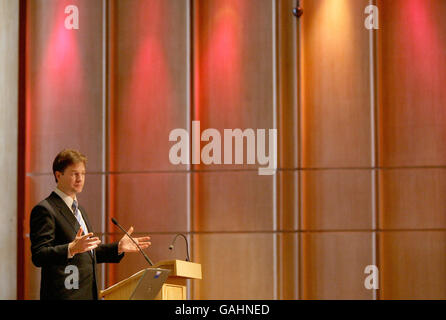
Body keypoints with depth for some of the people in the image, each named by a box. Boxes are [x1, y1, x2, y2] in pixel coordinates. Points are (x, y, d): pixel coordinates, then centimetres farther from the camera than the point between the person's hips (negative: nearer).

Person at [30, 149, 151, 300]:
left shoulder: (79, 210, 21)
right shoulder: (45, 210, -9)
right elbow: (38, 256, -19)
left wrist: (119, 247, 14)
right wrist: (71, 249, -33)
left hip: (88, 293, 9)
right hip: (63, 294, -8)